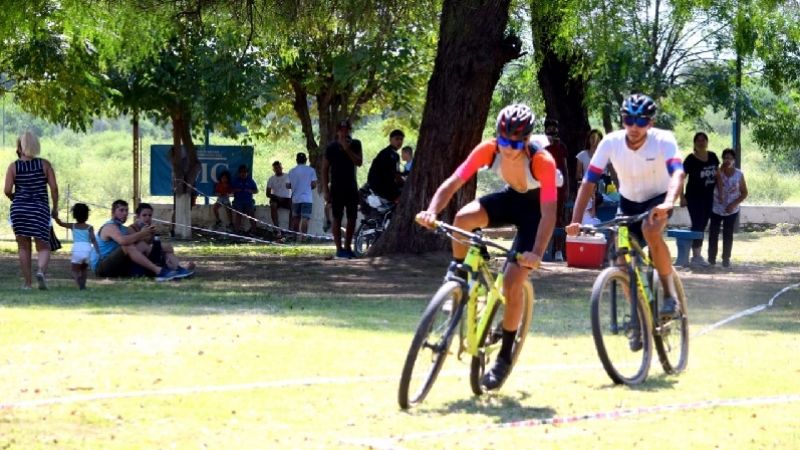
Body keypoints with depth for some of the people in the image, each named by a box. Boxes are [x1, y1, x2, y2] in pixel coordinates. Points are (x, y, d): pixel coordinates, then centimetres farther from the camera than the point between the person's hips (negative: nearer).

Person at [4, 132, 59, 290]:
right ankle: (41, 270, -25)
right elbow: (54, 187, -4)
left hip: (19, 209, 0)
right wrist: (55, 208, 7)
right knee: (43, 247, 5)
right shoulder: (44, 164, 0)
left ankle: (27, 282, 12)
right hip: (40, 209, 0)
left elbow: (7, 190, -6)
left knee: (23, 247, 12)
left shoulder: (13, 167, -1)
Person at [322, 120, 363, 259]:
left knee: (352, 218, 5)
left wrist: (347, 149, -20)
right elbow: (325, 169, -2)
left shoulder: (355, 144, 4)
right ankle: (339, 249, -5)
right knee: (337, 218, -5)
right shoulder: (332, 147, -3)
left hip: (351, 187, 3)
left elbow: (359, 162, -9)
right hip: (337, 188, -3)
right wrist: (326, 190, -8)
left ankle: (347, 247, 15)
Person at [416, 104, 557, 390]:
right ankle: (458, 273, 0)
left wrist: (536, 254, -50)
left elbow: (548, 214, -37)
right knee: (463, 218, -29)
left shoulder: (542, 162, -35)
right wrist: (432, 211, -44)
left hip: (534, 207, -4)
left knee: (512, 284, -13)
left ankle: (505, 357, 3)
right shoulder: (489, 150, -25)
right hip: (510, 198, 4)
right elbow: (453, 182, -27)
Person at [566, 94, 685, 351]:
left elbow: (677, 173, -41)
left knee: (650, 229, -35)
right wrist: (576, 220, -31)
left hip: (658, 199, -3)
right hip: (628, 202, 3)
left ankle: (670, 293, -20)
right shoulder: (611, 143, -20)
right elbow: (589, 181, -20)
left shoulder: (663, 140, -26)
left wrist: (668, 204, -60)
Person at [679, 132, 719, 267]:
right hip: (694, 197, -6)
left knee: (702, 225, 10)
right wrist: (682, 197, -14)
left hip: (708, 197, 6)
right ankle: (696, 256, -3)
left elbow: (717, 174, 16)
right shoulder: (691, 159, -11)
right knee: (697, 225, -8)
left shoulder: (713, 157, 5)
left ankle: (697, 255, 17)